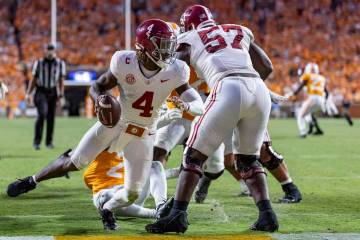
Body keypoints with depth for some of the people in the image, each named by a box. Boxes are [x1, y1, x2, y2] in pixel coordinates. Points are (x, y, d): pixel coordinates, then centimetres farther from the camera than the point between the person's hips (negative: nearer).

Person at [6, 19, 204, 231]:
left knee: (133, 193, -3)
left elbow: (200, 106, -21)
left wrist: (188, 105, -46)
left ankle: (108, 209, 30)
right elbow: (97, 87, -8)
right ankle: (32, 181, 26)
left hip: (144, 135, 1)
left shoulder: (175, 71, -19)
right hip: (115, 123, -1)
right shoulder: (125, 62, -21)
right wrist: (100, 99, -32)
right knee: (75, 163, 0)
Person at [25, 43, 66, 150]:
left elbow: (61, 81, 7)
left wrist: (61, 94, -3)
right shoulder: (39, 63, 3)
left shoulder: (60, 63, 4)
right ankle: (37, 141, -17)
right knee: (42, 114, -20)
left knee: (51, 117, 6)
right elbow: (33, 80, 8)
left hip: (53, 92, 2)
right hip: (41, 92, -2)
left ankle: (49, 141, 21)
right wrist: (28, 94, 3)